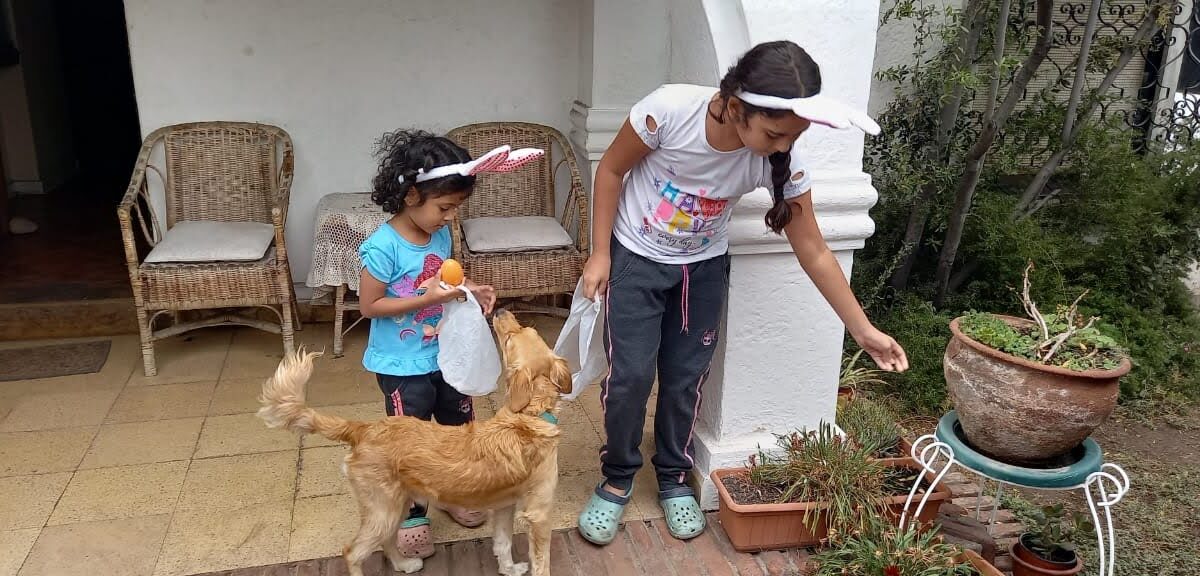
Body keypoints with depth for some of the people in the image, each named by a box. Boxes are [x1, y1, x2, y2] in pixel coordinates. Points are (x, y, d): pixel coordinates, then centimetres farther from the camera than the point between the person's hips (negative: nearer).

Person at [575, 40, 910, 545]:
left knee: (686, 378, 8)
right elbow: (612, 169, -15)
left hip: (703, 267, 2)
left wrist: (862, 329, -10)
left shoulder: (783, 164, -24)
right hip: (635, 258, -2)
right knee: (630, 375, -4)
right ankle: (616, 481, 20)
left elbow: (814, 252, -12)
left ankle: (674, 480, 31)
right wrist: (599, 254, -12)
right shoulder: (669, 109, -33)